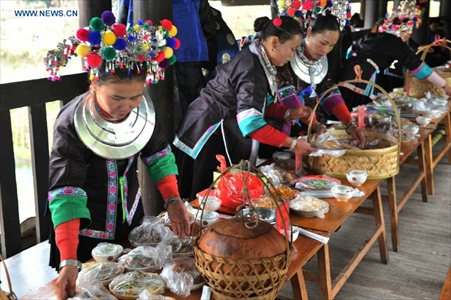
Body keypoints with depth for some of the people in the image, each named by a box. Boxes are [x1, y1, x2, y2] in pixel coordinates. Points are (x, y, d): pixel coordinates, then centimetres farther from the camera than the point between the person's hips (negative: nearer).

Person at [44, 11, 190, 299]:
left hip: (130, 218, 4)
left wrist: (173, 199, -15)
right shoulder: (72, 124, -29)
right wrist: (69, 261, -38)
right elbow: (66, 193, -32)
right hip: (85, 232, -4)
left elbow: (158, 154, -2)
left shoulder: (144, 109, -16)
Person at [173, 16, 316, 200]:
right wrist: (292, 144, -32)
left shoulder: (258, 61, 6)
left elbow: (259, 105, 13)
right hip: (213, 134, -10)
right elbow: (250, 122, -34)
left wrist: (289, 113, -1)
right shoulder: (252, 70, -24)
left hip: (224, 131, 10)